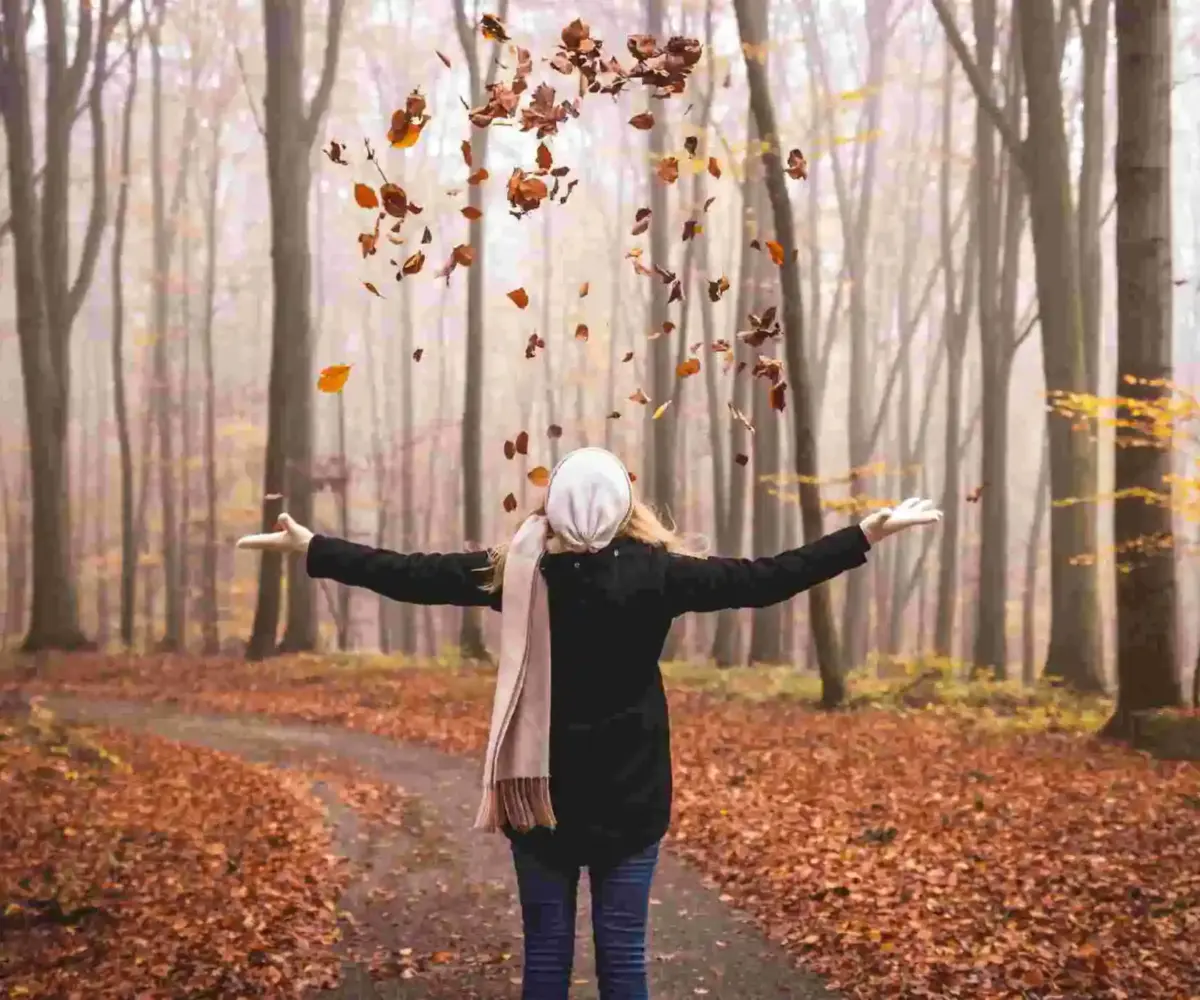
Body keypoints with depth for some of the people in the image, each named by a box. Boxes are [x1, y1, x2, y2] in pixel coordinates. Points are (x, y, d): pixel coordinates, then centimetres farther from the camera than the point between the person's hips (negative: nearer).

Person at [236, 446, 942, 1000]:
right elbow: (764, 580, -8)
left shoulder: (516, 572, -7)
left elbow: (411, 575, -2)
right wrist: (869, 535, -1)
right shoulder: (654, 573, -9)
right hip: (627, 795, -1)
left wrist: (310, 546, 10)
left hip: (541, 790, 1)